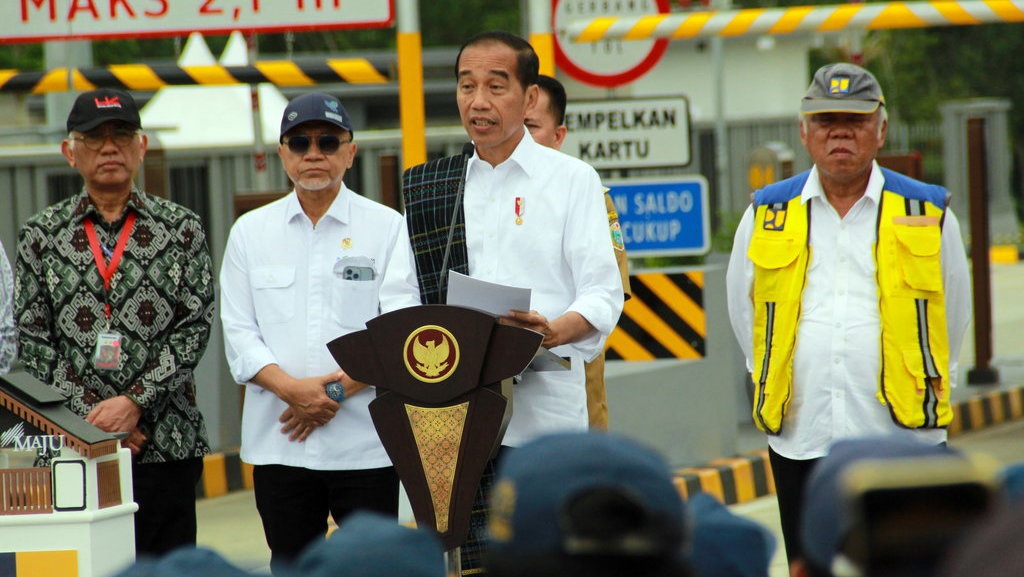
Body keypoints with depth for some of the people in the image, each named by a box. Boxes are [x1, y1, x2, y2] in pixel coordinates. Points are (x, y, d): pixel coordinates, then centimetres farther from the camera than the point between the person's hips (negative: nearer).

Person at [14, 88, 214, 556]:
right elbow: (32, 342, 3)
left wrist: (134, 403, -11)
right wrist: (94, 416, -7)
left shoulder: (181, 229, 7)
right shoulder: (42, 236, 8)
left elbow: (195, 327, 0)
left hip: (167, 444, 0)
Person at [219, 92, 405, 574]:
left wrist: (340, 390, -12)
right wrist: (292, 389, -12)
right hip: (278, 441, 2)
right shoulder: (251, 232, 11)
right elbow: (238, 334, 5)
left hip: (364, 440, -2)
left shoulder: (387, 227, 4)